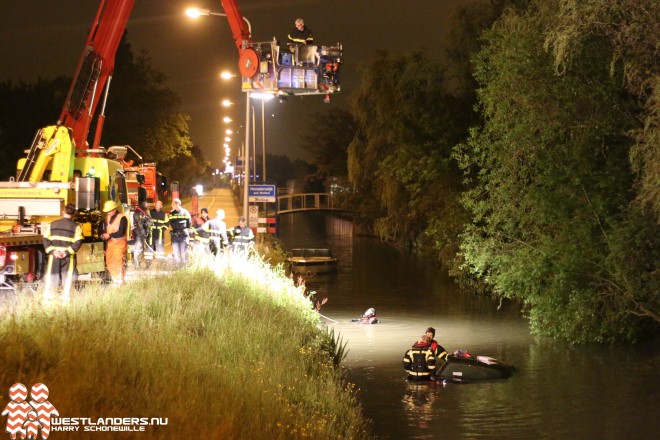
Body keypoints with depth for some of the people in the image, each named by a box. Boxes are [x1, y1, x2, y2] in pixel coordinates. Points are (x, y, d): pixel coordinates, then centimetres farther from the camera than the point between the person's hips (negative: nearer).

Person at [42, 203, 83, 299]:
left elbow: (46, 240, -1)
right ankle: (65, 297, 3)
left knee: (50, 276, 11)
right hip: (68, 257, -2)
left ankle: (46, 295, 13)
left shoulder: (52, 225, 6)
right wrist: (67, 252, -15)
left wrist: (52, 251, -9)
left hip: (54, 255, 2)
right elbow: (78, 242, -14)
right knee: (68, 277, 6)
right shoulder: (76, 226, -3)